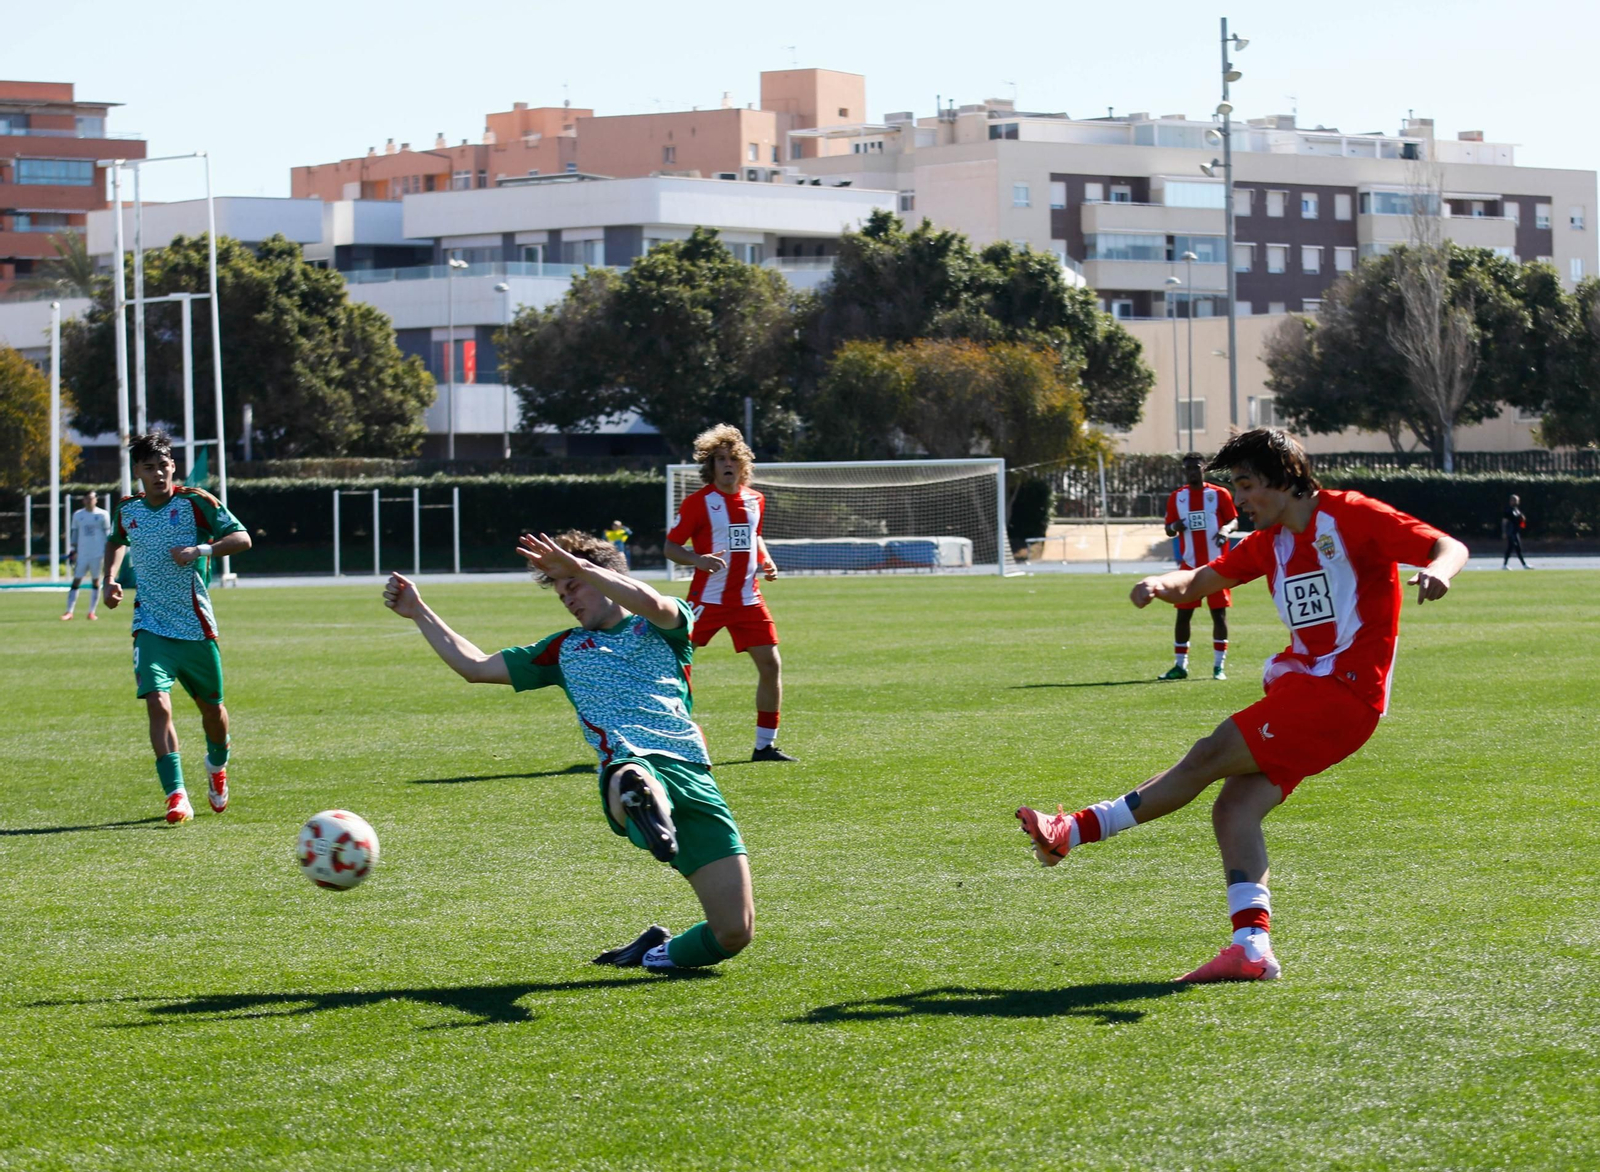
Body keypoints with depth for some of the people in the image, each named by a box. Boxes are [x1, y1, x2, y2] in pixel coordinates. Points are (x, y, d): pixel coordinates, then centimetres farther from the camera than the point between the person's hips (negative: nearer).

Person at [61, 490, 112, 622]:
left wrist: (107, 552, -2)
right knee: (76, 581, -2)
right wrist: (72, 550, 7)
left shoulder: (102, 515, 1)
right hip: (82, 554, 2)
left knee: (96, 581, 2)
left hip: (97, 554, -2)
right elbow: (74, 533, 13)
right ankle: (69, 612, -4)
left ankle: (92, 612, 8)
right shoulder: (77, 515, 9)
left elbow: (107, 534, 3)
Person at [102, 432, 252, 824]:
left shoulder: (195, 502, -7)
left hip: (196, 625, -1)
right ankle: (176, 796, -21)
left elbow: (242, 538, -9)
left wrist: (201, 549, -24)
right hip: (151, 626, 1)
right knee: (157, 702, -19)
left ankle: (217, 763, 47)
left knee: (211, 707, 13)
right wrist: (110, 578, 10)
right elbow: (116, 542, 27)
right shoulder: (127, 509, 5)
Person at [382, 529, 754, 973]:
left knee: (734, 933, -7)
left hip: (692, 774, 0)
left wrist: (577, 567, -12)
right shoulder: (565, 649, 31)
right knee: (628, 781, -45)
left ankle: (661, 952, 18)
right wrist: (419, 613, 28)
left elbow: (652, 603, -8)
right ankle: (642, 802, -77)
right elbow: (475, 667, 32)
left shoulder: (662, 629, 19)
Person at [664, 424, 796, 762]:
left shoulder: (755, 501, 9)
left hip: (747, 599, 5)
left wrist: (766, 561, 7)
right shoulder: (699, 502, -7)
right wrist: (698, 559, -24)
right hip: (708, 599, -5)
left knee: (771, 665, 0)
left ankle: (765, 745, 10)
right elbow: (671, 547, -6)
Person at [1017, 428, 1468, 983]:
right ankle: (1252, 949, -12)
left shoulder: (1352, 517, -7)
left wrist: (1437, 571, -35)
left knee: (1209, 757, -12)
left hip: (1344, 690, -9)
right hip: (1302, 683, 9)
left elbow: (1448, 546, -11)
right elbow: (1203, 580, 18)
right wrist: (1162, 584, -5)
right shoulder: (1269, 542, 16)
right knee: (1234, 809, -6)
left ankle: (1076, 830, -7)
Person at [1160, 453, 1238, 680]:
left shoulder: (1219, 494, 1)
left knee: (1219, 612, -2)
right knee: (1183, 614, 1)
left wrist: (1226, 529, -21)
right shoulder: (1176, 497, 8)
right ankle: (1180, 665, 8)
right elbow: (1169, 529, 12)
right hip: (1189, 565, 2)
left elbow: (1234, 521, 2)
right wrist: (1174, 527, -13)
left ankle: (1219, 665, 4)